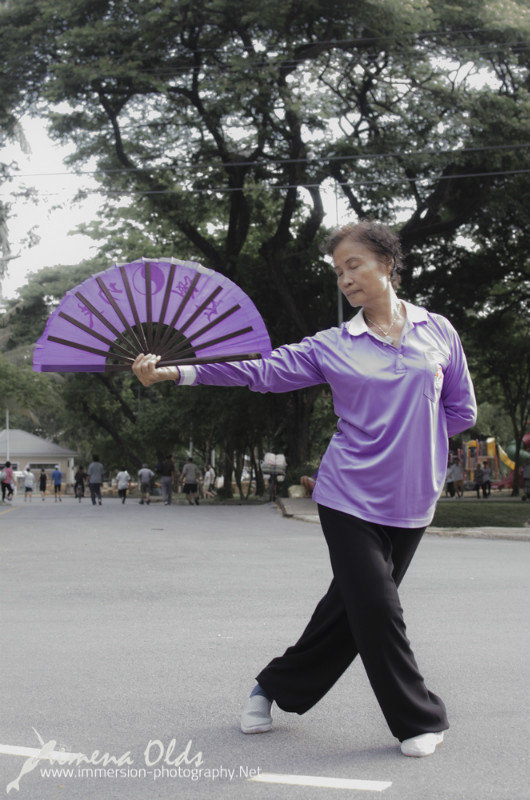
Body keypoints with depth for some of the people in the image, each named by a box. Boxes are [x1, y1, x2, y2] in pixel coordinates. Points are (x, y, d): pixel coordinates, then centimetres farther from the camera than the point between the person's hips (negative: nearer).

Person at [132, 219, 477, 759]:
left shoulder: (438, 331, 5)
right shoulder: (332, 347, 0)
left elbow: (461, 410, 12)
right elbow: (260, 370, -7)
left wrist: (415, 441, 3)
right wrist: (172, 372, -16)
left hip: (412, 502, 2)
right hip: (351, 496, -2)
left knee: (350, 606, 9)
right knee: (374, 608, -8)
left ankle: (278, 687, 29)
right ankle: (419, 720, 13)